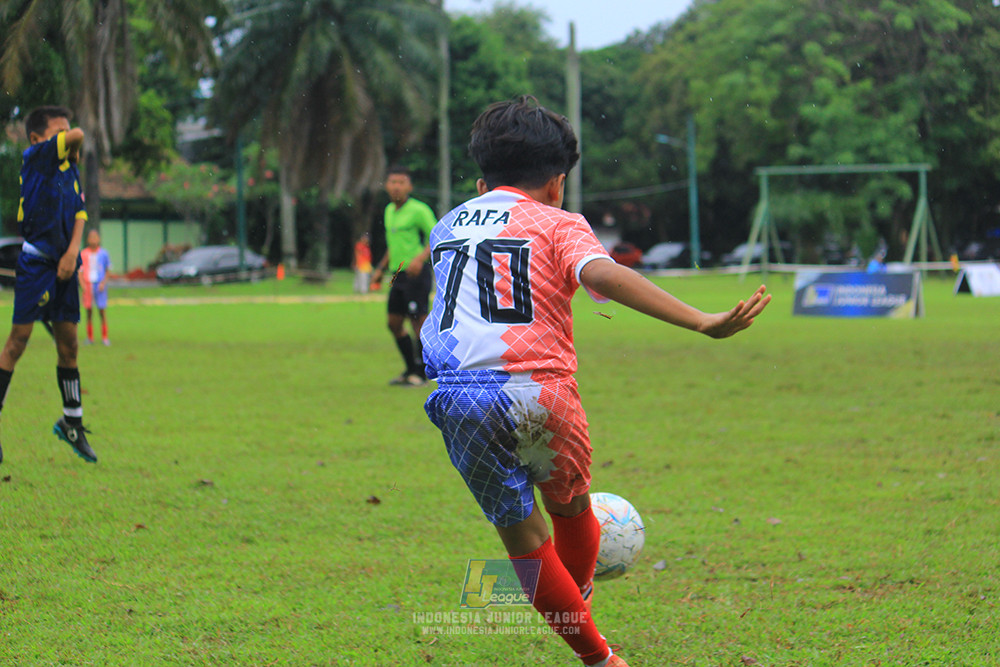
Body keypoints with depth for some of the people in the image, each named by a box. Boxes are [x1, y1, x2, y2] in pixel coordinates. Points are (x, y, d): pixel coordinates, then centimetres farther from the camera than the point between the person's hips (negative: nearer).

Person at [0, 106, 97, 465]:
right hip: (36, 260, -7)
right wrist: (74, 149, 5)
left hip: (64, 264, 7)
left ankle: (72, 422, 23)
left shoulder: (71, 170, 13)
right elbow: (78, 136, -17)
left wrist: (72, 252, -7)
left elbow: (79, 214, 8)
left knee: (68, 343, 11)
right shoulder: (35, 157, -7)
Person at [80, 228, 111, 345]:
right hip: (88, 285, 1)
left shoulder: (103, 254, 3)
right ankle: (90, 337, 8)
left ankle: (104, 337, 2)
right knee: (89, 312, 2)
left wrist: (103, 283, -6)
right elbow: (80, 271, 7)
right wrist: (82, 285, -7)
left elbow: (107, 271, 9)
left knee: (102, 311, -4)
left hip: (99, 285, -1)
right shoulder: (83, 254, 4)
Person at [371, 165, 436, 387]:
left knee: (418, 322, -7)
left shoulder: (419, 210, -10)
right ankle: (410, 370, 22)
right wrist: (381, 269, 25)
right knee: (394, 324, 11)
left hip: (416, 274, -9)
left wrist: (421, 257, -26)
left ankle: (420, 374, 1)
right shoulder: (389, 210, 15)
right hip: (398, 275, 9)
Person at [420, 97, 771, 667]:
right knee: (571, 508, 24)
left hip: (458, 398, 3)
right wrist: (701, 322, -22)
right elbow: (602, 275, -13)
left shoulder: (448, 226, 21)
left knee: (523, 538, 11)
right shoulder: (557, 224, 7)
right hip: (538, 393, -3)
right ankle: (579, 611, 42)